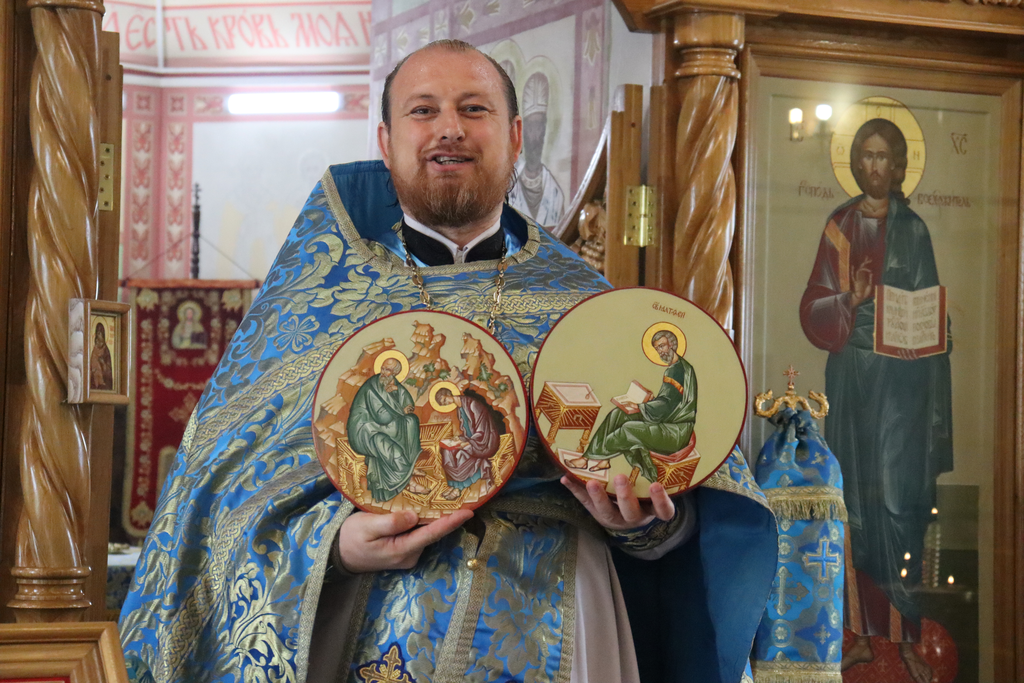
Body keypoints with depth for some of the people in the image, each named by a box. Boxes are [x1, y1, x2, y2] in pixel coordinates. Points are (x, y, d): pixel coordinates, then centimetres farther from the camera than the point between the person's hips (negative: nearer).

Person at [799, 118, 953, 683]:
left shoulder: (914, 230, 2)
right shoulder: (839, 227, 9)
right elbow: (814, 306, 6)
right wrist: (850, 300, -16)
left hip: (902, 376, -3)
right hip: (850, 375, 3)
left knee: (899, 500, -8)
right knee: (857, 500, 5)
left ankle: (908, 636, -1)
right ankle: (864, 630, 13)